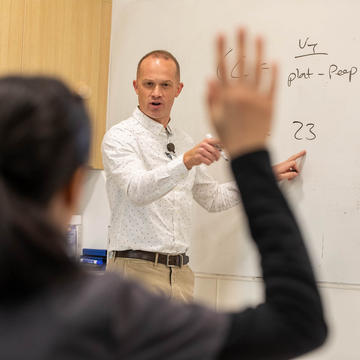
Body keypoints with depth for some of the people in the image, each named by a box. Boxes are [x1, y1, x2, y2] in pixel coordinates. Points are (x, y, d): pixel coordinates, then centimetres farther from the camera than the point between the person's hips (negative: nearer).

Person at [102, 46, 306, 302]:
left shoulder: (184, 142, 18)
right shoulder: (120, 137, -4)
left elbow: (213, 198, 27)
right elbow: (137, 190, -22)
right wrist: (186, 162, -36)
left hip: (180, 272, 7)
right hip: (136, 268, -6)